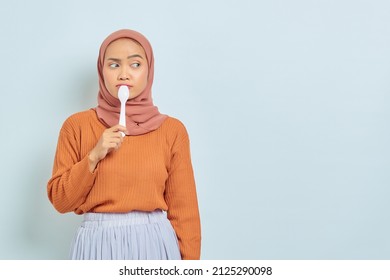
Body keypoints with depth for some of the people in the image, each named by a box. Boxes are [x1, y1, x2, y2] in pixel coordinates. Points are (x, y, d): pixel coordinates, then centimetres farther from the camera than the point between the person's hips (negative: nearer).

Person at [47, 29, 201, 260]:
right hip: (98, 245, 0)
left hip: (153, 244, 1)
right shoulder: (77, 126, 0)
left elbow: (184, 210, 1)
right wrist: (94, 157, -13)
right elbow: (60, 200, 0)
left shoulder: (172, 130, 0)